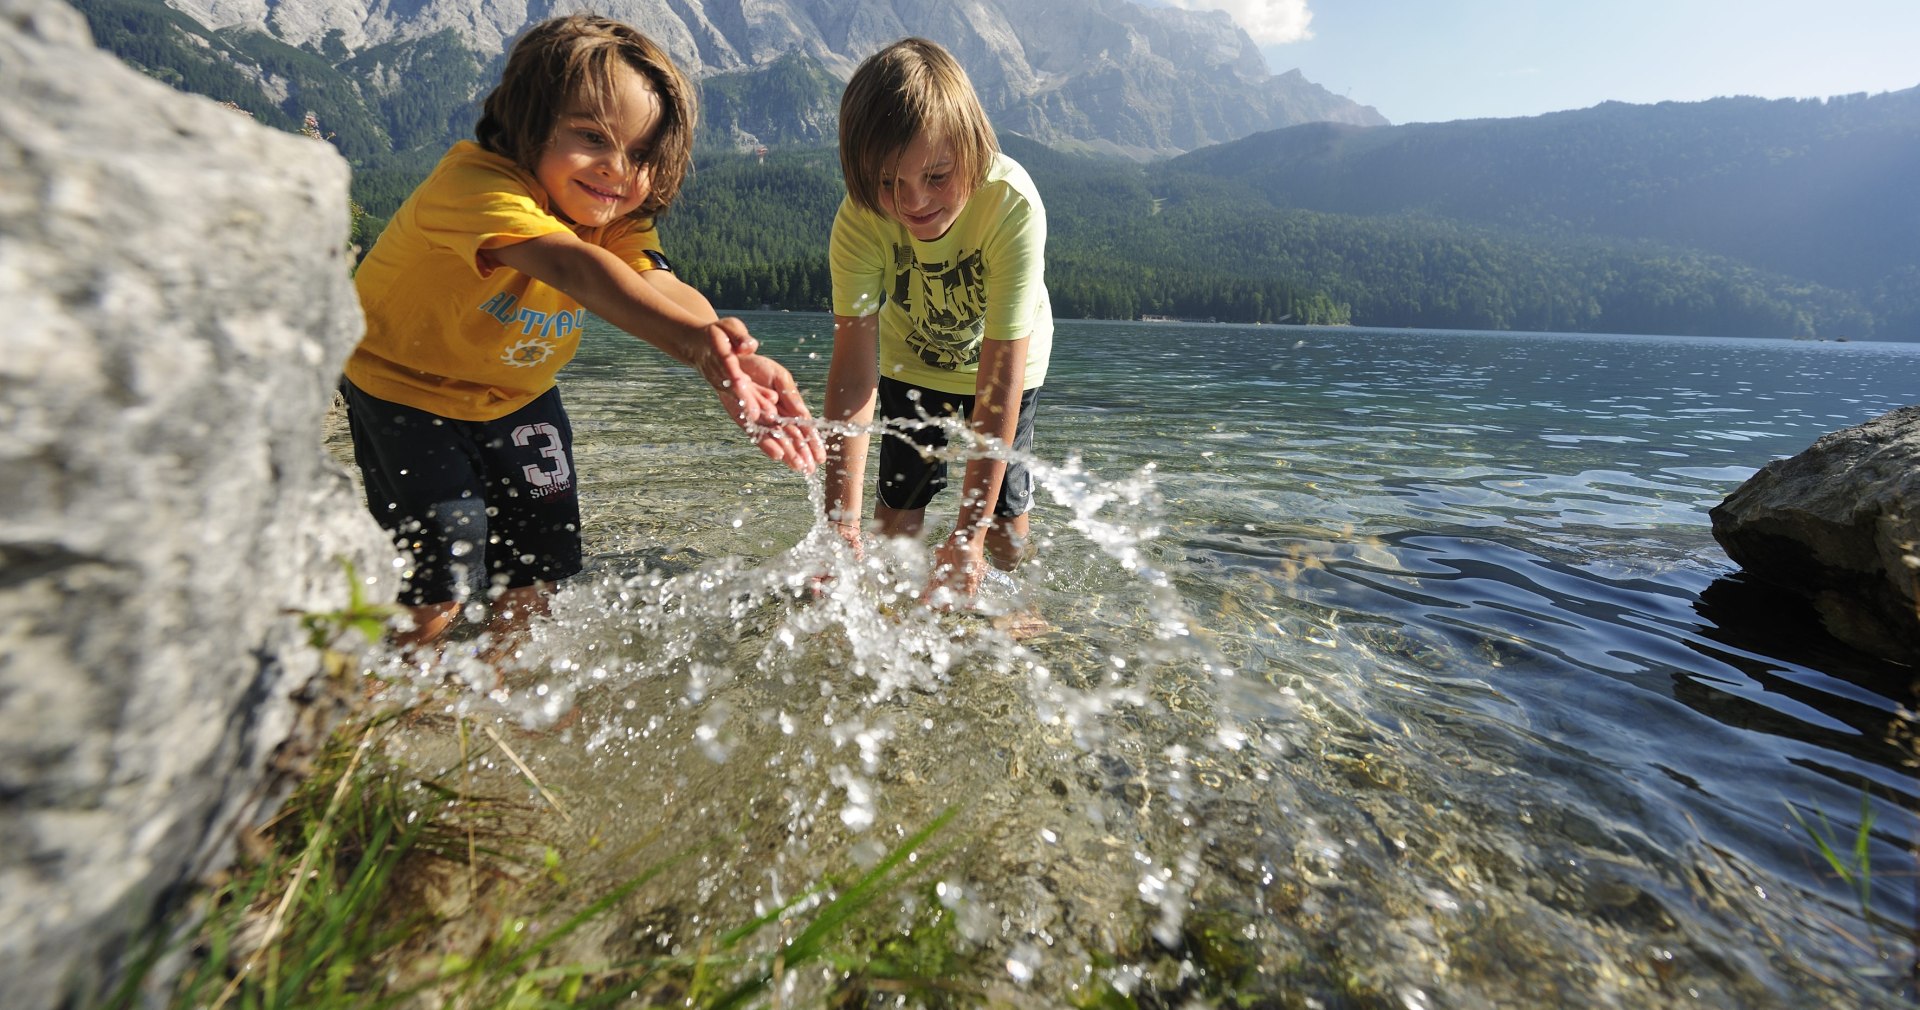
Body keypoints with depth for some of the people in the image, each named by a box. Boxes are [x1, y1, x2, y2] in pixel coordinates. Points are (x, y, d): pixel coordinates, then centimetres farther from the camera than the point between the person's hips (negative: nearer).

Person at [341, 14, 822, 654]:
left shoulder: (619, 219, -14)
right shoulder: (475, 181, -34)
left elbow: (662, 288, -34)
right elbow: (570, 265, -53)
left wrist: (728, 354, -57)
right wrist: (695, 339, -70)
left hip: (516, 395, 6)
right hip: (405, 386, -5)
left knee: (541, 554, 7)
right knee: (440, 574, -11)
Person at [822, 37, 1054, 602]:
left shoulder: (1012, 205, -38)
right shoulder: (860, 218, -31)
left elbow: (1000, 374, -39)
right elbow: (853, 367, -37)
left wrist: (968, 534, -40)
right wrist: (842, 524, -44)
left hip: (1005, 358, -1)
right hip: (912, 360, 2)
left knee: (1004, 514, -4)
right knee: (897, 506, -3)